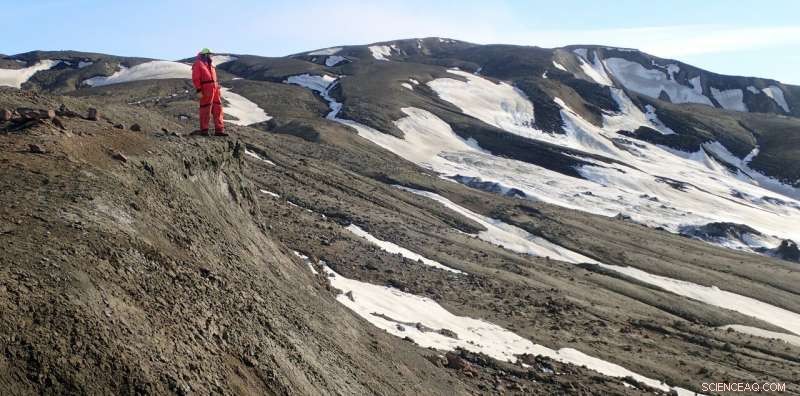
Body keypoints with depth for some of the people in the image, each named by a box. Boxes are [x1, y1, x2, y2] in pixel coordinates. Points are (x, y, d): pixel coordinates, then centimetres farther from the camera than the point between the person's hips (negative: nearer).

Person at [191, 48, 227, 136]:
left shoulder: (210, 65, 20)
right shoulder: (198, 64, -4)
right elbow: (195, 79, -10)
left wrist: (218, 91, 19)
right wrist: (198, 91, -17)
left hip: (214, 90, 8)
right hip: (205, 91, -8)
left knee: (217, 109, 5)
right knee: (205, 110, -2)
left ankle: (219, 130, 7)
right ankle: (204, 130, 7)